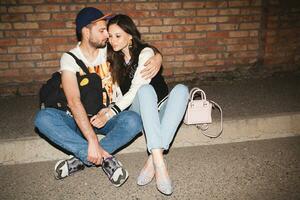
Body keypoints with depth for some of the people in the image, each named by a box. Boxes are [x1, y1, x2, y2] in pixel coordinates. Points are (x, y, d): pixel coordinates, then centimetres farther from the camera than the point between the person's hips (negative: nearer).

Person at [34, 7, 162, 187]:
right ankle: (105, 158, -32)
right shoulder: (70, 58, -9)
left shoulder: (110, 51, 1)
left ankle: (82, 159, -25)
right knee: (43, 117, -29)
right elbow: (74, 101, -23)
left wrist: (157, 58, -18)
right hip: (79, 119, -1)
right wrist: (92, 140, -35)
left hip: (108, 117, 1)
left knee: (133, 120, -30)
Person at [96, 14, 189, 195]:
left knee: (181, 89, -32)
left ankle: (153, 160, -40)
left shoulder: (145, 52, -8)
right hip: (138, 111, 2)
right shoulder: (114, 59, 10)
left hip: (159, 109, -1)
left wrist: (111, 112, -29)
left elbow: (136, 88, -20)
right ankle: (159, 162, -47)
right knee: (146, 90, -32)